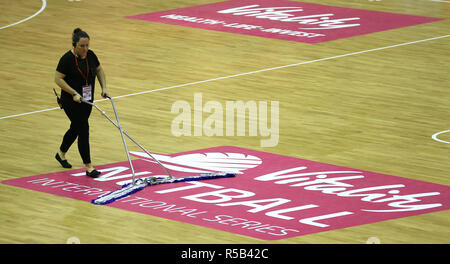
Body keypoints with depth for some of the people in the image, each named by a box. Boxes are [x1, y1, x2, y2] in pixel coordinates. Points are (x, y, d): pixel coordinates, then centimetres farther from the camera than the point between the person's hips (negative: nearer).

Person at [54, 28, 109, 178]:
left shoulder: (90, 55, 0)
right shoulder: (67, 59, -19)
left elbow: (99, 70, 16)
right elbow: (58, 79, -16)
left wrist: (104, 87, 5)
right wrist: (74, 93, -22)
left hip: (87, 100, 7)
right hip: (71, 102, -7)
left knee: (75, 129, 19)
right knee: (83, 130, -11)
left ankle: (61, 154, 43)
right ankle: (89, 167, -7)